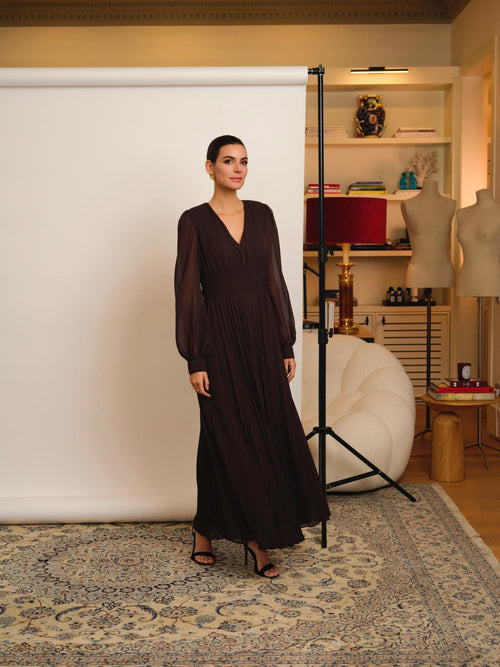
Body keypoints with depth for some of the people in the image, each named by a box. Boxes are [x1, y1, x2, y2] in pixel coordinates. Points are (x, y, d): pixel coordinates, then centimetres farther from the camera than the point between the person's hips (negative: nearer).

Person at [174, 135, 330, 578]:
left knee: (270, 432, 4)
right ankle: (256, 536, 12)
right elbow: (188, 291, -6)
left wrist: (286, 344, 6)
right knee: (230, 437, 0)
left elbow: (275, 280, 10)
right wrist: (195, 359, -11)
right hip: (221, 338, -4)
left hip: (262, 335, 5)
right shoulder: (194, 221, -3)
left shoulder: (262, 215, 9)